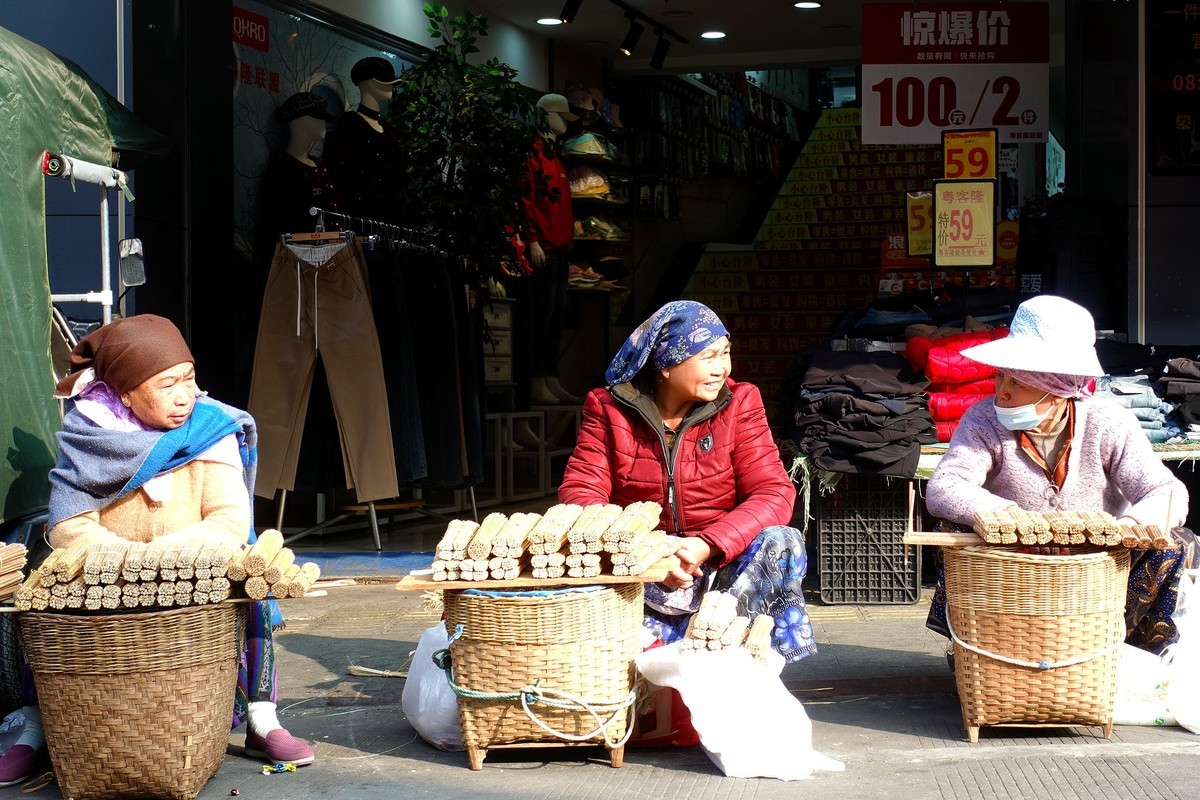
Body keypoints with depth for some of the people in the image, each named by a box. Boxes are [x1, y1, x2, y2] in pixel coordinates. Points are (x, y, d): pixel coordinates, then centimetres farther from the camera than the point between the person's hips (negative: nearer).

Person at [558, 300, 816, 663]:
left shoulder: (739, 402, -2)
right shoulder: (609, 408, -2)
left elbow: (774, 492, -11)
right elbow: (580, 491, -10)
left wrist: (707, 546, -29)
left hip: (724, 564, 0)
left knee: (781, 544, -29)